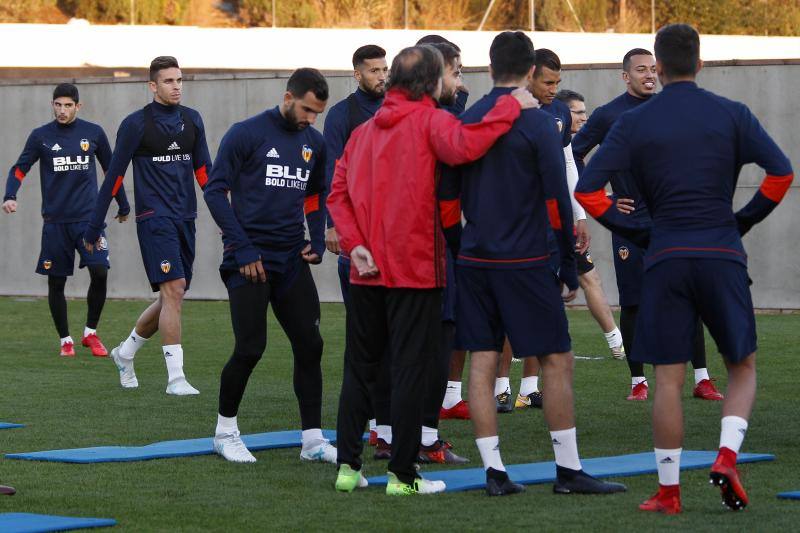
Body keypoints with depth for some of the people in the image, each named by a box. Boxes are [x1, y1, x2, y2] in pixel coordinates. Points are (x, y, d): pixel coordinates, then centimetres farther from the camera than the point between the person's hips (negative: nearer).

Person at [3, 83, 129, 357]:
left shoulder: (93, 133, 5)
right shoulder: (41, 136, 2)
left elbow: (111, 170, 15)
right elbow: (20, 168, 1)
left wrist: (123, 206, 22)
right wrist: (10, 196, -17)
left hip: (89, 218, 0)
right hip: (55, 220, 0)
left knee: (100, 272, -14)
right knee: (56, 281, 2)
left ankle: (90, 332, 5)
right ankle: (65, 340, 17)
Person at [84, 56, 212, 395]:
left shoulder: (192, 120, 11)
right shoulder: (136, 124, -5)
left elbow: (204, 171, 17)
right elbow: (114, 176, -2)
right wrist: (94, 227, -1)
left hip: (185, 219, 6)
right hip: (154, 218, -6)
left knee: (172, 298, 9)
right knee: (173, 290, -17)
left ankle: (125, 352, 31)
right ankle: (175, 377, -15)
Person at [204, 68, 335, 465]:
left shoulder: (315, 142, 10)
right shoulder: (246, 134, -7)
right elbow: (215, 191, -7)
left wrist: (317, 240, 7)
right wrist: (242, 248, -13)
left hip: (292, 260, 6)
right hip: (249, 260, -6)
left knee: (310, 346, 1)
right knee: (250, 349, -6)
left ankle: (313, 439, 7)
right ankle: (225, 431, 13)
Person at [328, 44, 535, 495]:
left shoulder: (364, 130, 11)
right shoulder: (430, 120, -8)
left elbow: (338, 193, 4)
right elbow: (463, 146, -30)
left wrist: (355, 245, -4)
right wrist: (511, 107, -22)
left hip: (367, 271, 6)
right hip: (416, 270, -6)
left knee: (359, 368, 13)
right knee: (410, 370, 0)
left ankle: (348, 466, 14)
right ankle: (403, 475, 1)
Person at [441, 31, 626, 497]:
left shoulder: (465, 122, 7)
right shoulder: (538, 123, -8)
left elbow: (447, 196, 9)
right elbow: (557, 199, -9)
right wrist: (569, 266, -1)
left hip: (474, 262, 5)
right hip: (525, 263, -5)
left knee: (483, 361, 6)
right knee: (557, 360, 2)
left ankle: (495, 471, 5)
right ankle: (569, 471, 3)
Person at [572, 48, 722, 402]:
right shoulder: (607, 115, 1)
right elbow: (574, 154, 6)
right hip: (630, 222, -2)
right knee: (632, 302, 2)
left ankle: (701, 379, 1)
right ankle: (638, 381, 12)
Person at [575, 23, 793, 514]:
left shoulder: (634, 123, 3)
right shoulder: (732, 115, 2)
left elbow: (587, 189, -3)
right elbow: (781, 172, -6)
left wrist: (633, 231, 7)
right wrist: (745, 220, 7)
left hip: (666, 260, 0)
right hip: (723, 256, 0)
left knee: (668, 379, 4)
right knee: (743, 366, 15)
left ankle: (668, 491, 6)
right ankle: (727, 456, -6)